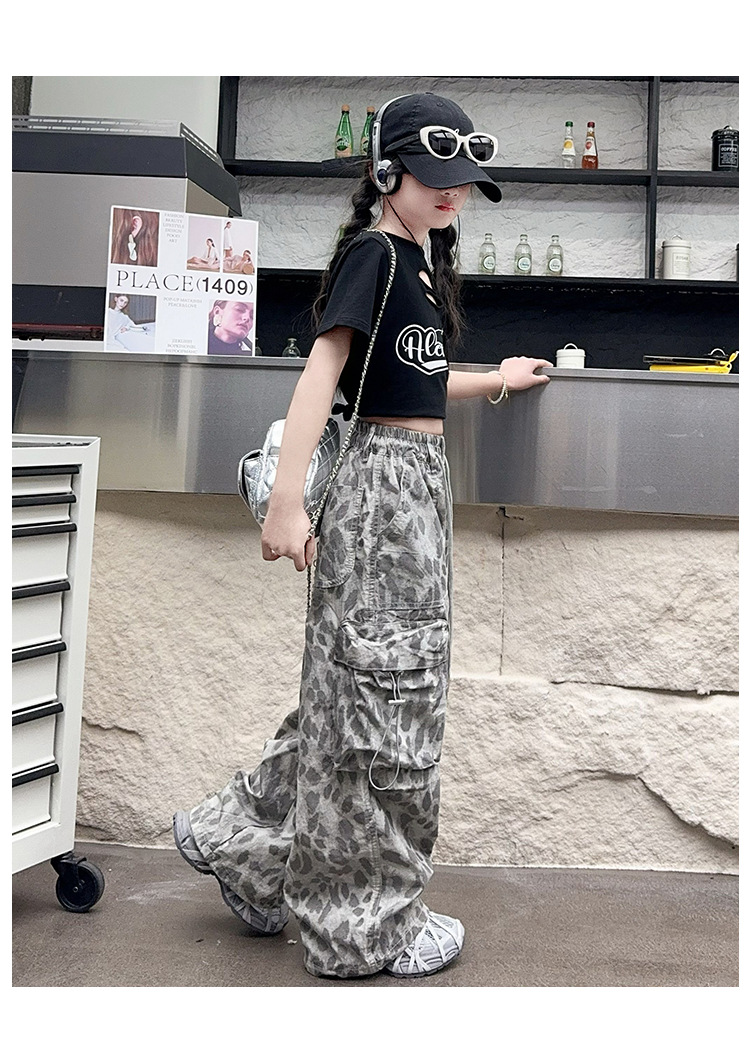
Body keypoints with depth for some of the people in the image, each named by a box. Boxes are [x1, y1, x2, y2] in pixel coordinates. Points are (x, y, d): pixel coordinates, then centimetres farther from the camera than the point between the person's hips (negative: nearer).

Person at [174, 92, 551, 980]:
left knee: (363, 688, 14)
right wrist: (287, 501, -27)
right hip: (383, 481, -10)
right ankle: (364, 925, 11)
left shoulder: (419, 261, 17)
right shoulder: (373, 253, -10)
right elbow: (323, 370, -20)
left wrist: (494, 381, 34)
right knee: (383, 695, -2)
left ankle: (243, 843, 28)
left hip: (419, 481, 10)